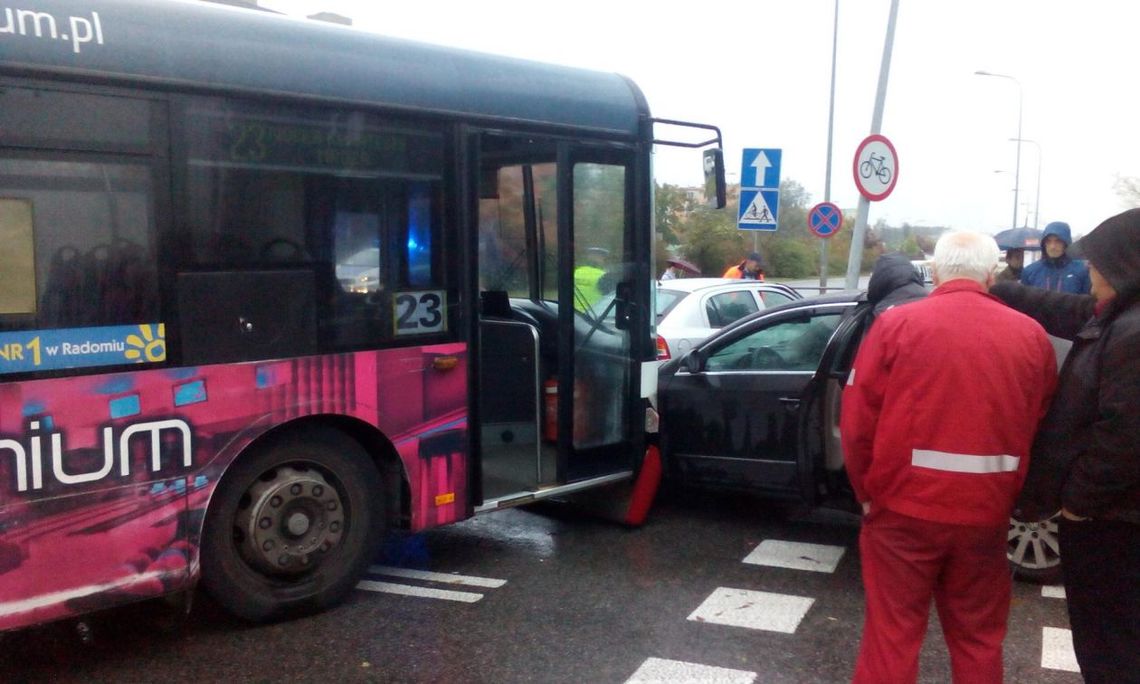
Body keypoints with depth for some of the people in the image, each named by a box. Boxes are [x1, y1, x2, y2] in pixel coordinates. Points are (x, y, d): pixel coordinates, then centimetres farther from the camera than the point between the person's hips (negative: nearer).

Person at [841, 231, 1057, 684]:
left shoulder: (897, 324, -6)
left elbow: (857, 420, -6)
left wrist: (867, 490, 7)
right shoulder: (1030, 335, 2)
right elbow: (1040, 425, 6)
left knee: (892, 632, 9)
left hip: (904, 504, -2)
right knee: (979, 634, 18)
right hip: (985, 510, 3)